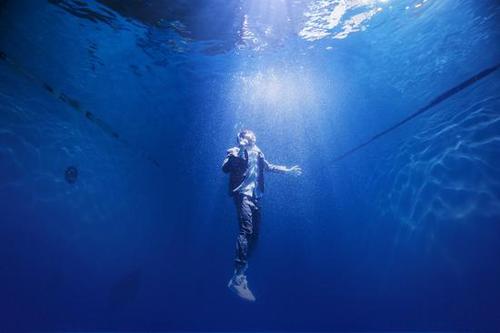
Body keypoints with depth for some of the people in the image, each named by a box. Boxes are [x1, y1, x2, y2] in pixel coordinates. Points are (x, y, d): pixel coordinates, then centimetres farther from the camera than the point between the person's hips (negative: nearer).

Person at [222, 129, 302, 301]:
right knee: (246, 230, -23)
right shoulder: (234, 152, 4)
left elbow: (269, 167, 32)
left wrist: (288, 170, 31)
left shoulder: (257, 154, 20)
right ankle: (238, 277, -24)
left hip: (256, 196, 7)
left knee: (254, 234, 3)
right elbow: (225, 168, -12)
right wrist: (237, 152, -20)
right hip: (243, 194, -7)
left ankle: (240, 274, 14)